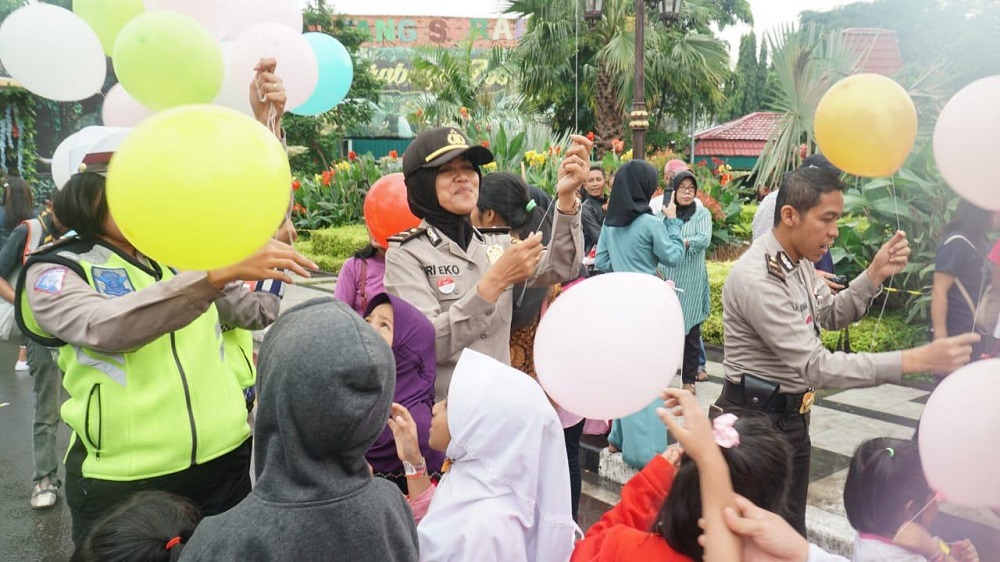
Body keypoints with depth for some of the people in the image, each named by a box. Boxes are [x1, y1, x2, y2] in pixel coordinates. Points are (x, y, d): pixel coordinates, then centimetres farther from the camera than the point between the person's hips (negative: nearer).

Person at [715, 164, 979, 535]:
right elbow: (817, 366, -30)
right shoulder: (757, 279, -28)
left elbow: (831, 316, 16)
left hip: (790, 415, 9)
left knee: (791, 529, 19)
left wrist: (875, 275, -1)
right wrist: (917, 360, -33)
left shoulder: (797, 260, 3)